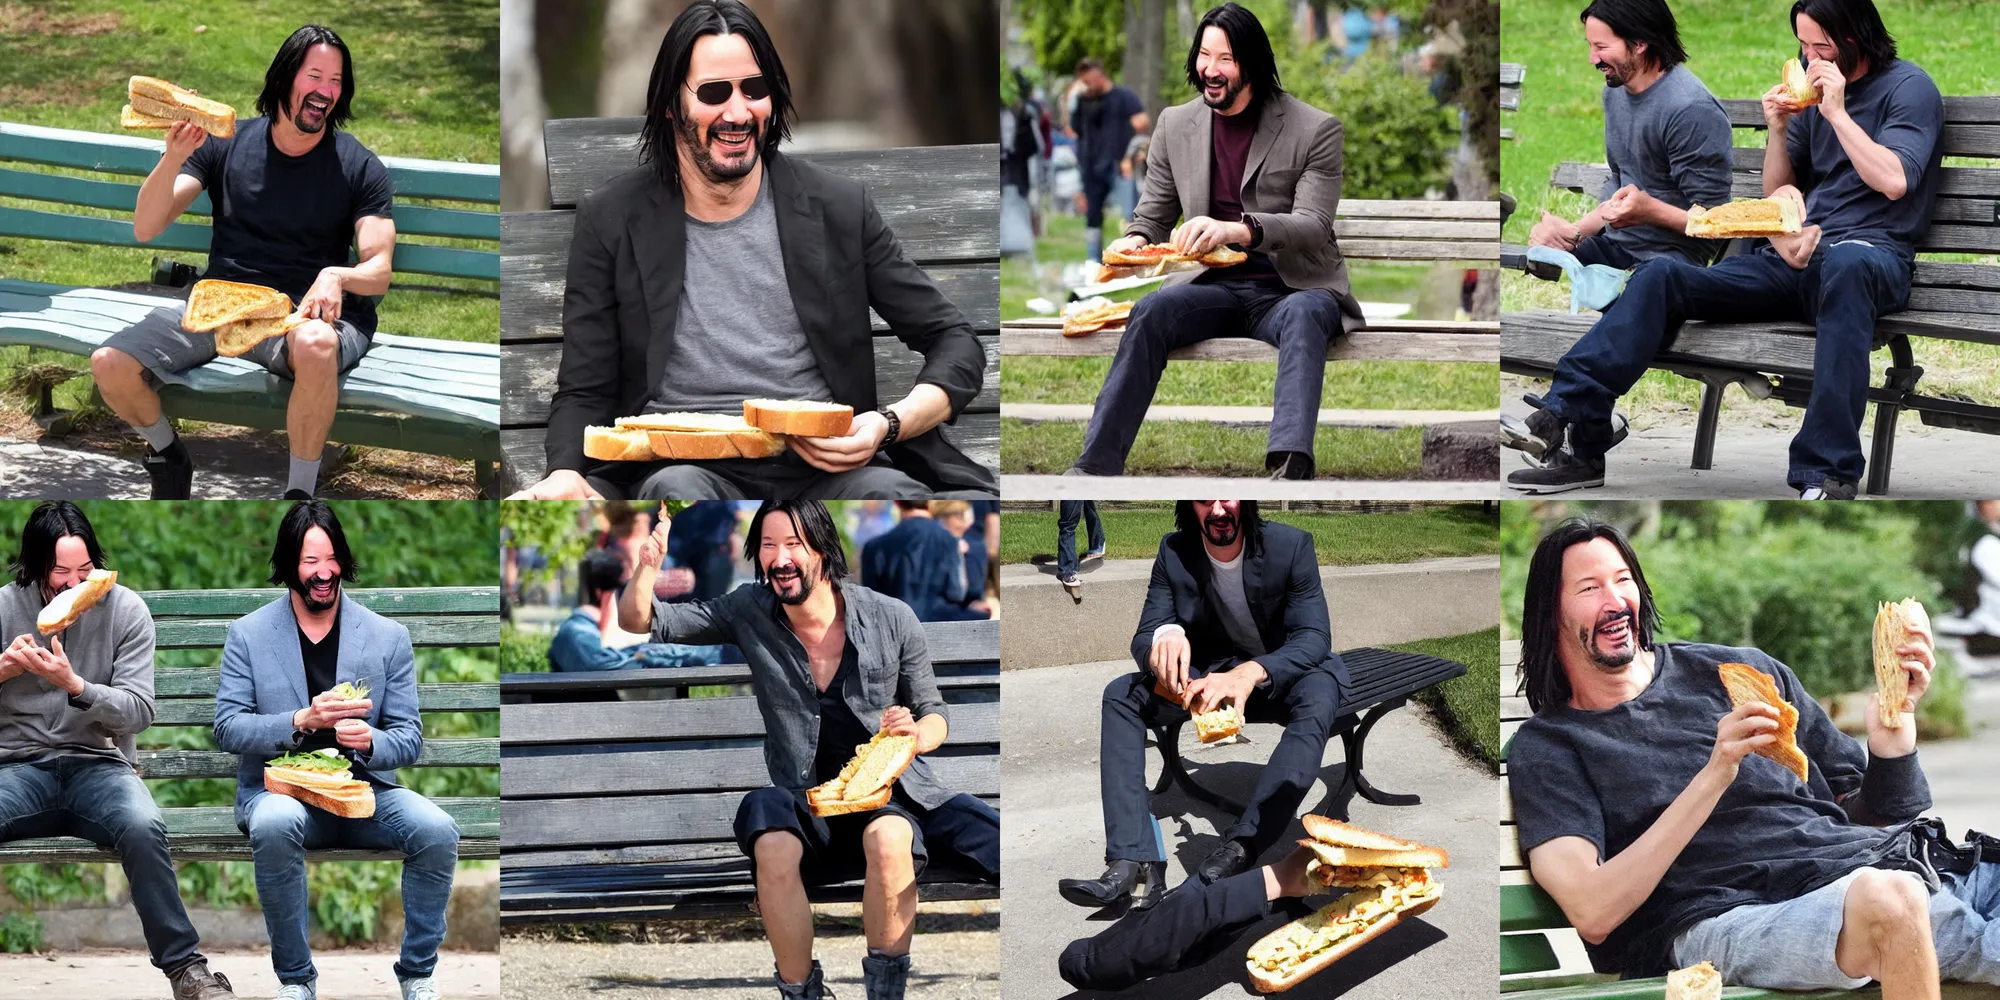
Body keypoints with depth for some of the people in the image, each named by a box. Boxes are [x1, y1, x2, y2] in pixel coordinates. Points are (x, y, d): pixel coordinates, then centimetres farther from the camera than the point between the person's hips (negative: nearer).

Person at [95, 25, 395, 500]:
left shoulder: (359, 167, 3)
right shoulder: (226, 144, 6)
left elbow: (378, 272, -2)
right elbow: (145, 228, 1)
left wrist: (336, 277, -26)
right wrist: (175, 157, -17)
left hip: (303, 312, -2)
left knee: (316, 347, -41)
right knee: (110, 364, -21)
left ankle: (300, 492, -21)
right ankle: (165, 454, 13)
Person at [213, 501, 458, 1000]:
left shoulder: (388, 637, 6)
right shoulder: (248, 634, 2)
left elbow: (409, 739, 4)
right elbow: (227, 729, -5)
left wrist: (370, 742, -20)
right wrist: (303, 721, -21)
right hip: (280, 789, -2)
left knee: (437, 829, -28)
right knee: (275, 824, -38)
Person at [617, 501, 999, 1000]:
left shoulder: (892, 620, -2)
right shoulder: (750, 613, 1)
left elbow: (934, 716, 8)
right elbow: (639, 620, -1)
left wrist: (915, 733, -16)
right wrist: (647, 569, -22)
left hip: (890, 789, -1)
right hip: (806, 801, 1)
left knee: (888, 841, -38)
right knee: (773, 848, -35)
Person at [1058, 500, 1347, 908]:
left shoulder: (1291, 546, -16)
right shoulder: (1174, 553, -8)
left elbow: (1313, 638, -24)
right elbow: (1143, 639, -10)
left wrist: (1250, 674, -44)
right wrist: (1163, 638, -39)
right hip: (1209, 676, 3)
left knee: (1318, 693, -38)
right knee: (1120, 694, -18)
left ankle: (1237, 852, -46)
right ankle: (1133, 863, -32)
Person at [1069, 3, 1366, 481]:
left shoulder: (1315, 130, -3)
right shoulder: (1176, 124, 10)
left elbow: (1312, 226, -13)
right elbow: (1152, 216, 16)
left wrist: (1237, 229, -33)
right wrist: (1134, 242, -11)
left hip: (1291, 288, -3)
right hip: (1214, 286, 3)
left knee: (1304, 314, -38)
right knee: (1152, 311, -29)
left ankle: (1290, 469, -59)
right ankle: (1095, 467, -36)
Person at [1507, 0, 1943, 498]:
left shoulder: (1908, 86, 0)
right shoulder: (1810, 88, 20)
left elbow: (1894, 181, -15)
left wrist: (1836, 113, -14)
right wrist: (1779, 130, 4)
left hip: (1869, 253, -7)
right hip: (1798, 256, 7)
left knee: (1845, 265, -44)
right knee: (1662, 275, -12)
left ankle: (1827, 477, -49)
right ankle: (1566, 420, -24)